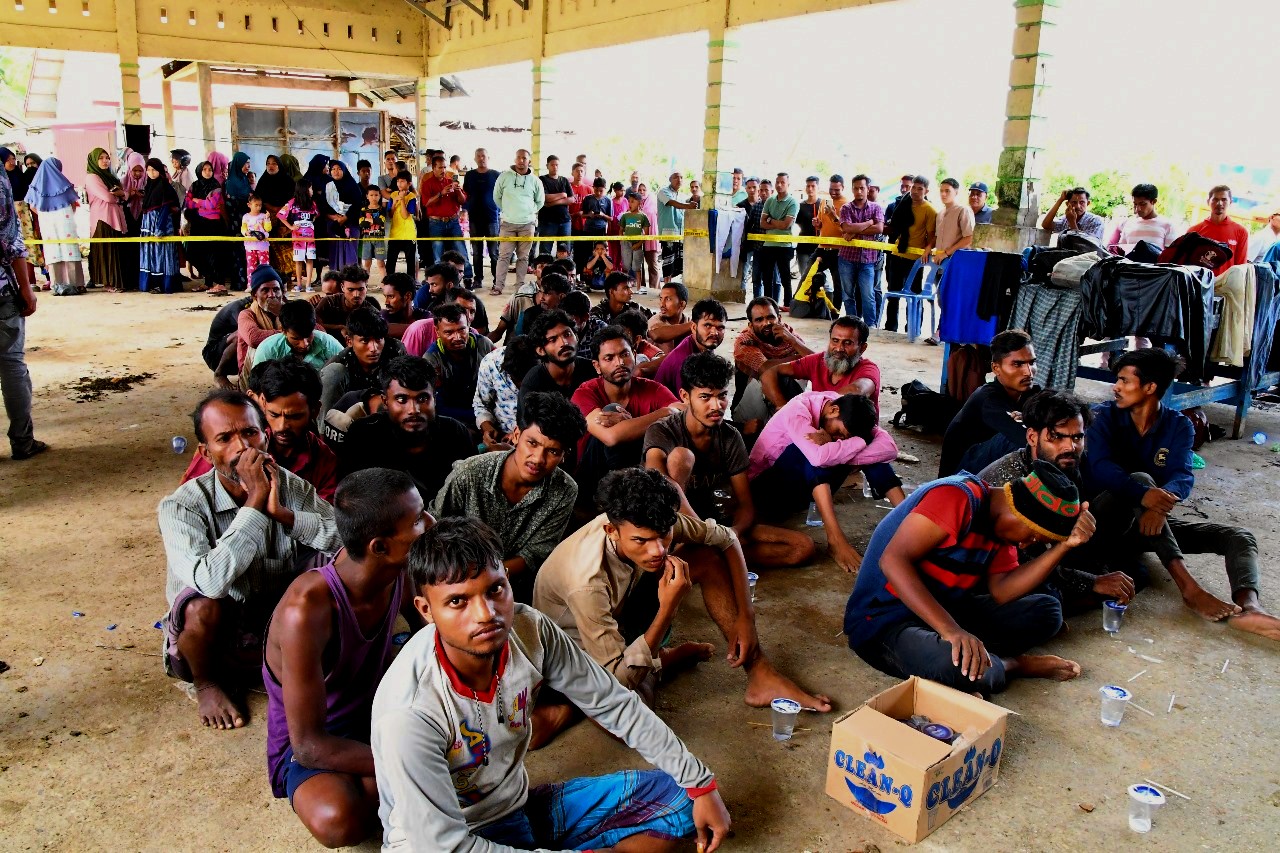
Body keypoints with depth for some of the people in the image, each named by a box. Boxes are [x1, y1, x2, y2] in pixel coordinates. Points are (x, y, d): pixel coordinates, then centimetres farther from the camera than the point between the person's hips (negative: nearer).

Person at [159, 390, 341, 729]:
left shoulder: (290, 486, -8)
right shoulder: (182, 507, -19)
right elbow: (211, 580, -38)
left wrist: (282, 513, -27)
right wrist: (255, 502, -32)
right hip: (215, 636, -2)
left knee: (335, 561, -17)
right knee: (204, 605, -35)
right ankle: (206, 683, 0)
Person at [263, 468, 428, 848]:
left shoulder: (398, 571, -17)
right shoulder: (307, 610, -35)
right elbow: (309, 745, -29)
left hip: (377, 703, 6)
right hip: (311, 742, -5)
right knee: (339, 820, -36)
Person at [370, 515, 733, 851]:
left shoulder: (529, 630, -16)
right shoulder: (409, 712, -31)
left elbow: (615, 704, -4)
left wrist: (700, 784, -2)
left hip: (519, 805, 6)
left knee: (675, 796, 2)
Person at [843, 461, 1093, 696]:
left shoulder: (1003, 526, 8)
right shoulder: (958, 498, -21)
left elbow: (1001, 592, -7)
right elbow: (893, 560, -32)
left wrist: (1064, 545, -11)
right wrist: (951, 629, -39)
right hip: (884, 620, -8)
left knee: (1046, 611, 3)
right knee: (954, 665, -36)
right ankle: (1013, 664, -6)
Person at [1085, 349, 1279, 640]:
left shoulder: (1178, 425, 1)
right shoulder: (1103, 416, -7)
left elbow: (1182, 476, -16)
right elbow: (1100, 468, -24)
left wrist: (1164, 500, -41)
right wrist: (1144, 494, -43)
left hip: (1153, 521, 4)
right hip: (1109, 521, -4)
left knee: (1240, 537, -11)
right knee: (1141, 479, -33)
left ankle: (1247, 607, -44)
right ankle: (1188, 587, -42)